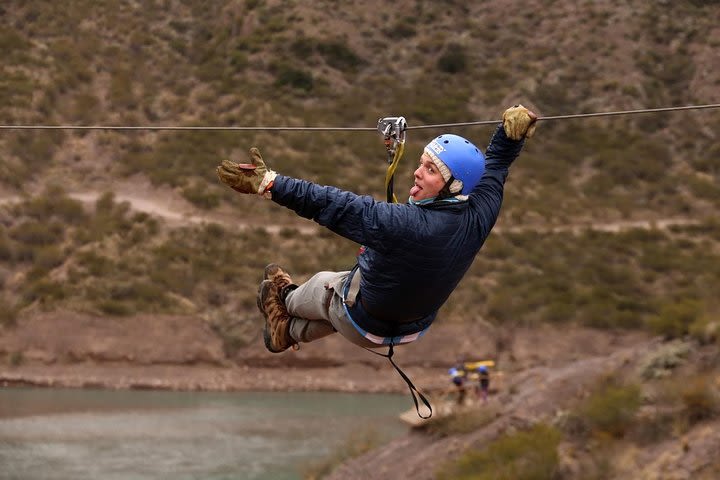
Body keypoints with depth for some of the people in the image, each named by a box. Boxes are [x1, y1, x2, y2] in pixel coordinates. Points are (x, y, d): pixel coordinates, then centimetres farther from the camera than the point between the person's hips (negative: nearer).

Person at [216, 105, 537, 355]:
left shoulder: (404, 224, -42)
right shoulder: (479, 216, -24)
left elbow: (334, 206, -42)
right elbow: (495, 164, -4)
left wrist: (269, 184, -40)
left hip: (365, 326, -6)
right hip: (414, 328, 6)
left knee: (323, 283, 26)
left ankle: (286, 299, 59)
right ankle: (291, 333, 56)